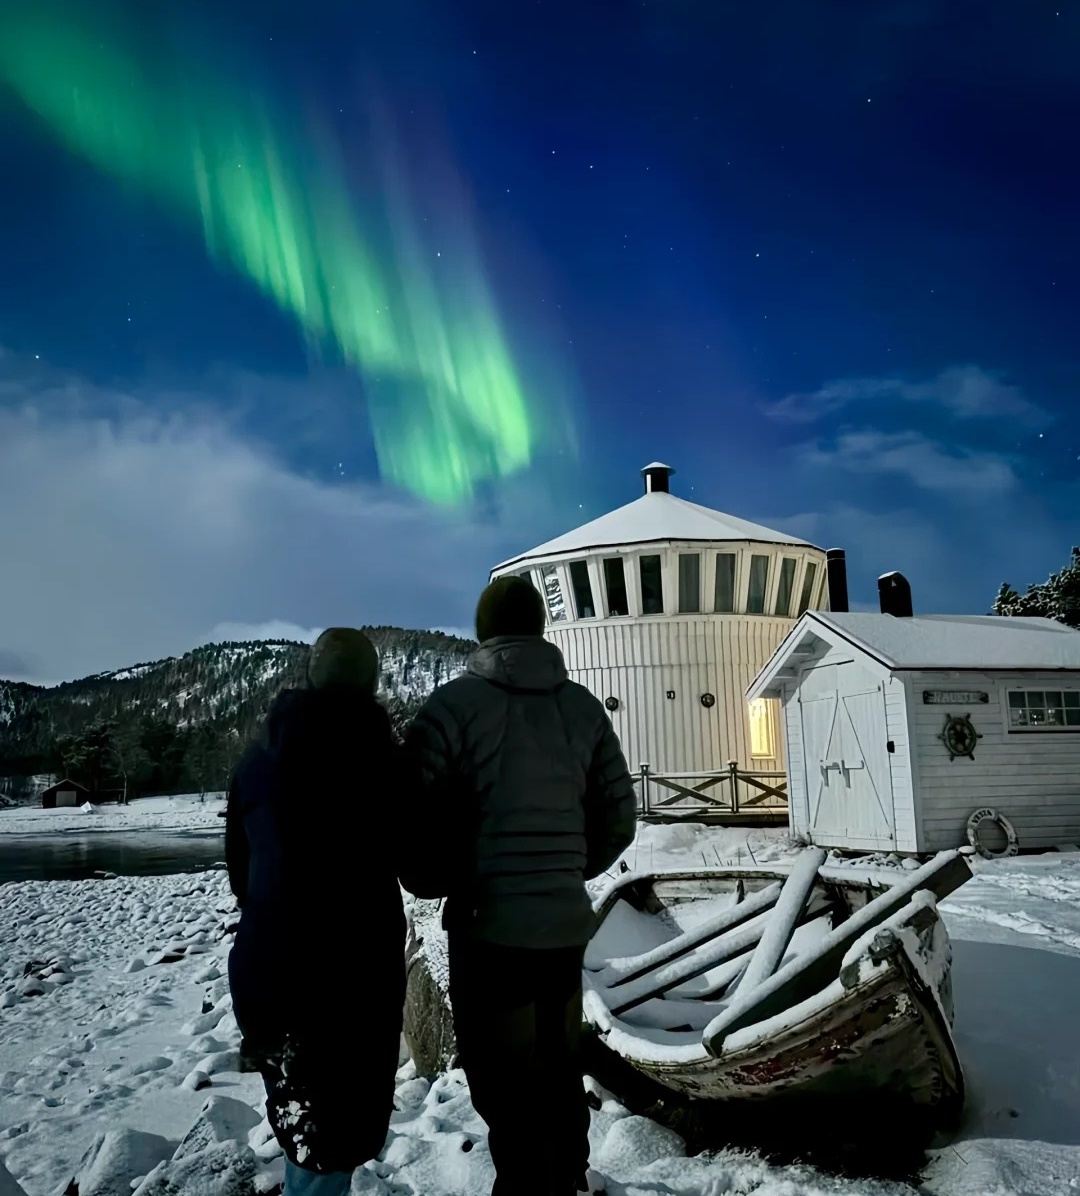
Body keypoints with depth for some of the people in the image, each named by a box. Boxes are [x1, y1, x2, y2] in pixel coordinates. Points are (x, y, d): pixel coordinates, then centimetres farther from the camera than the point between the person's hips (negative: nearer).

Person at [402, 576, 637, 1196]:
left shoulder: (455, 703, -9)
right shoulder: (584, 707, 3)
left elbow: (418, 814, -12)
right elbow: (618, 818, 6)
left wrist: (429, 884, 8)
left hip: (487, 924, -5)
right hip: (566, 923, 5)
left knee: (506, 1086, 7)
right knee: (560, 1065, 22)